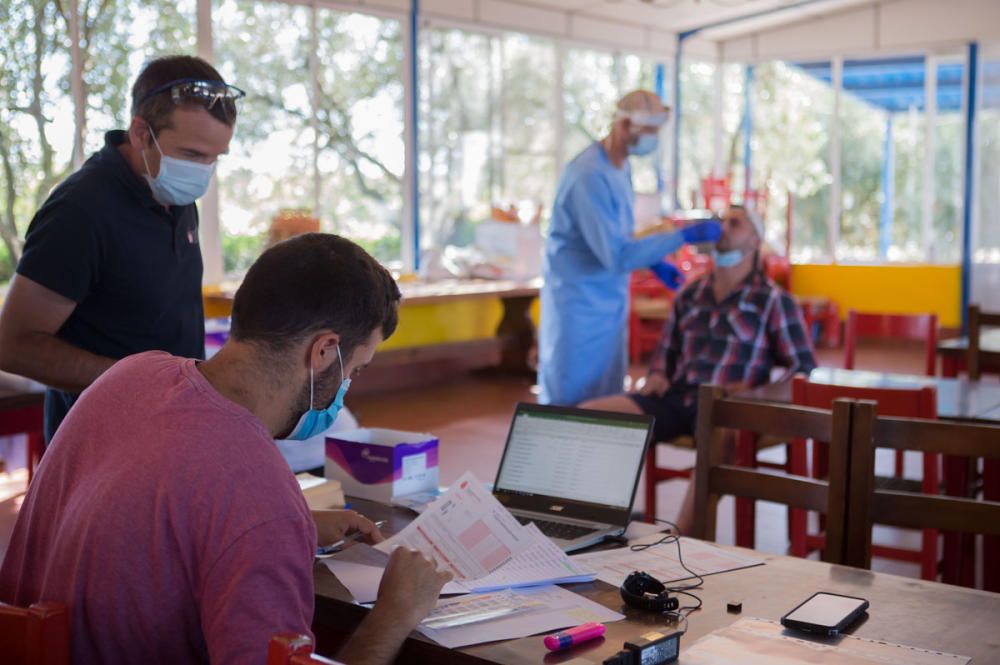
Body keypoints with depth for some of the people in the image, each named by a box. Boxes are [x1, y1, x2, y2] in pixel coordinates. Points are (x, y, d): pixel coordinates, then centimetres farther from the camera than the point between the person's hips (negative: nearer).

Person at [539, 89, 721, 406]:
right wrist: (686, 235, -26)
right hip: (579, 301, -9)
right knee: (569, 400, -1)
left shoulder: (620, 166, 5)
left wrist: (655, 263, 7)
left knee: (607, 399, 12)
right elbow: (616, 256, -27)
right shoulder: (590, 176, -23)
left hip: (610, 301, 9)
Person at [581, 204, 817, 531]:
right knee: (588, 413, -19)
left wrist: (757, 392, -12)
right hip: (676, 398, 5)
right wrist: (657, 375, 8)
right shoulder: (689, 295, 21)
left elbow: (804, 369, 4)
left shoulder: (774, 301, 8)